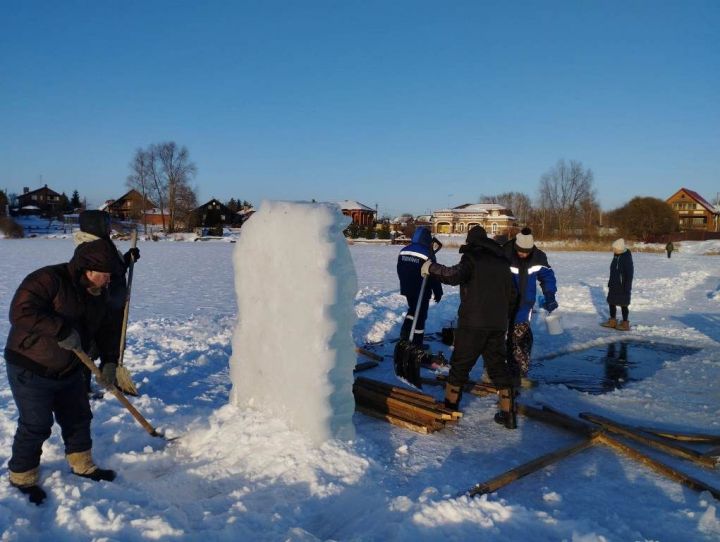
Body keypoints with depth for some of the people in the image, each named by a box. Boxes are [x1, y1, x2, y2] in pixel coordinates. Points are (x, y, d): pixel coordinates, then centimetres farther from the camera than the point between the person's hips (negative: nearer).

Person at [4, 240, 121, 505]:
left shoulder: (98, 294, 0)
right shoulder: (48, 280, -24)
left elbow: (105, 329, 7)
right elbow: (21, 312, -34)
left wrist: (110, 361, -4)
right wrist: (62, 331, -36)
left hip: (68, 370, 8)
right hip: (30, 369, -7)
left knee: (78, 417, 15)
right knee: (36, 426, 0)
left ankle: (82, 465, 34)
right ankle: (22, 478, 22)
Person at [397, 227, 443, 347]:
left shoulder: (403, 251, 2)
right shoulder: (427, 254, -19)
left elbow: (400, 271, 12)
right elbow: (434, 276, -14)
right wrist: (438, 292, -3)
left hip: (407, 289, 6)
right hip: (421, 291, -6)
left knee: (413, 309, 27)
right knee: (420, 316, 6)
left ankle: (405, 331, 11)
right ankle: (417, 344, 14)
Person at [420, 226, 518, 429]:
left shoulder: (472, 257, -6)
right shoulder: (502, 261, 16)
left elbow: (455, 275, -26)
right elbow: (512, 295, 21)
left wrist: (431, 268, -13)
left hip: (473, 323, -6)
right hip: (498, 324, 6)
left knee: (460, 364, 7)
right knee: (498, 366, 12)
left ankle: (450, 406, 17)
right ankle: (508, 414, 9)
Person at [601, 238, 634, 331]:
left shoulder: (627, 257, -18)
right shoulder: (616, 257, 7)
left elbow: (629, 273, -19)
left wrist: (627, 287, -19)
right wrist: (610, 283, 19)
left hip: (622, 287, -8)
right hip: (614, 285, 8)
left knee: (623, 304, 1)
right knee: (611, 302, 14)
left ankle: (625, 324, 12)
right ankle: (612, 321, 26)